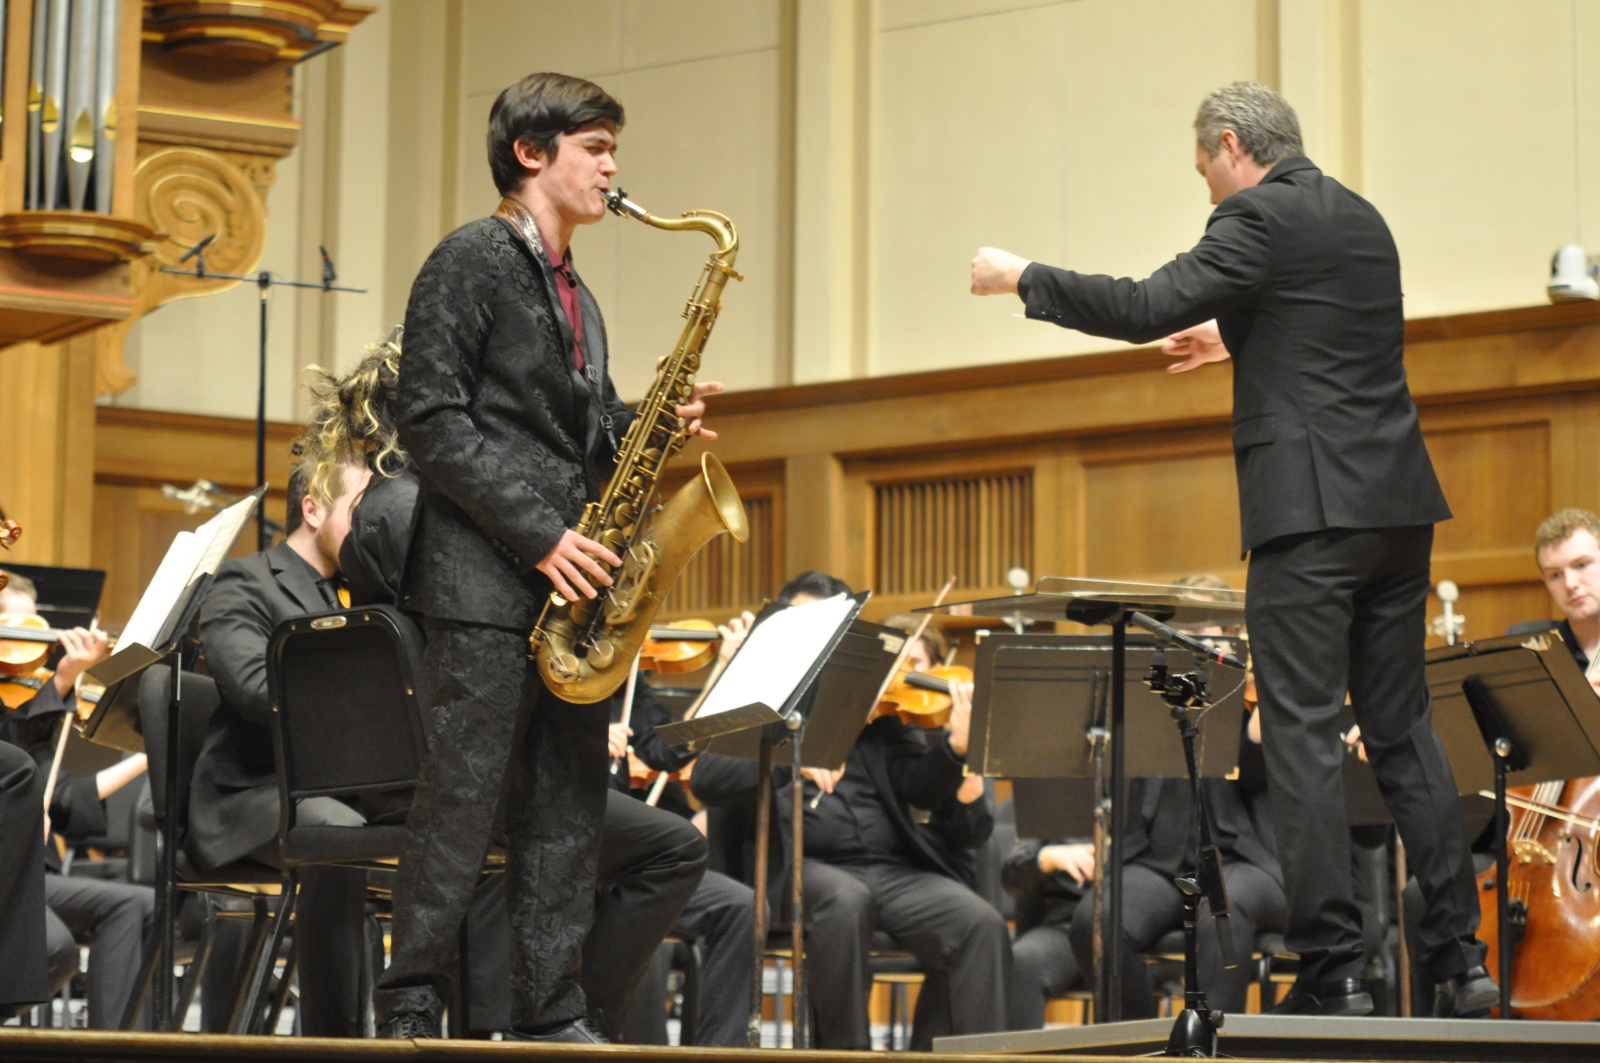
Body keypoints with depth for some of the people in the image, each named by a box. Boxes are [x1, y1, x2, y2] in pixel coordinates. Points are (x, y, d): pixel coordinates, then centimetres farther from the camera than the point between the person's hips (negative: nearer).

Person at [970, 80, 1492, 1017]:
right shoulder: (1360, 218, 18)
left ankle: (1335, 969, -6)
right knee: (1403, 727, 11)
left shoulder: (1261, 218, -8)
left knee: (1304, 735, -5)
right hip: (1395, 502, 8)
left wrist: (1025, 279, -3)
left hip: (1312, 507, -8)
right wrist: (1237, 339, 41)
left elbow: (1146, 309, -14)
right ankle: (1460, 956, 10)